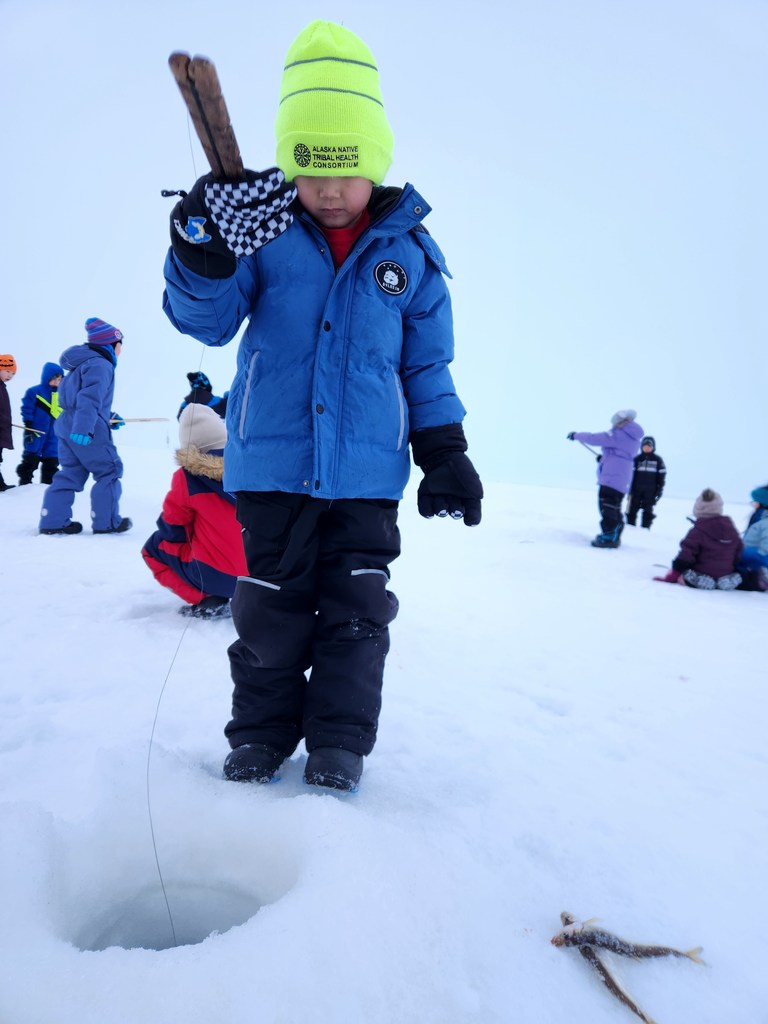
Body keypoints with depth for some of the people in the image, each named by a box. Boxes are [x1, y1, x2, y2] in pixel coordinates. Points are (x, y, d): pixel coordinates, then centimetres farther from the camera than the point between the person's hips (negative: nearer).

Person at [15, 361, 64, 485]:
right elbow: (27, 410, -7)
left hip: (54, 436, 4)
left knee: (51, 464, 9)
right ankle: (25, 485, 8)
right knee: (30, 461, 1)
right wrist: (28, 428, -13)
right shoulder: (33, 392, -5)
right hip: (36, 435, -4)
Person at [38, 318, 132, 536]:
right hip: (87, 431, -10)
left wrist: (108, 417, 27)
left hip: (67, 426, 10)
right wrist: (83, 427, -33)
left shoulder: (85, 362, 21)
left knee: (70, 473, 13)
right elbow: (90, 398, -25)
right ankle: (106, 521, 2)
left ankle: (53, 520, 9)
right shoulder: (100, 365, -12)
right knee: (109, 471, 0)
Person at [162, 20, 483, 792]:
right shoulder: (265, 233, 1)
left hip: (366, 472, 1)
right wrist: (203, 255, -23)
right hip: (271, 463, 0)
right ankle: (261, 733, 28)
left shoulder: (407, 252, 4)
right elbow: (207, 321, -2)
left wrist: (444, 454, 4)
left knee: (356, 612, 5)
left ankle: (339, 743, 22)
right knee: (271, 607, 9)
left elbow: (428, 365, 9)